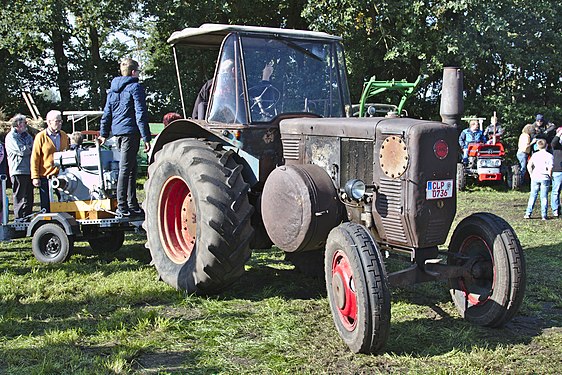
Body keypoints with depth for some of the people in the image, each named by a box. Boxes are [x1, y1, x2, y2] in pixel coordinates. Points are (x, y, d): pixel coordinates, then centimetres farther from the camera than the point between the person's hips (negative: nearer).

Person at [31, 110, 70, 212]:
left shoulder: (64, 136, 10)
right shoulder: (41, 137, -3)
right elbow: (35, 158, -5)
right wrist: (35, 177, -9)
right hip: (45, 176, -4)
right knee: (46, 206, 4)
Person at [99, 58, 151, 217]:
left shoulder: (113, 90, 17)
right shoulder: (135, 87, -6)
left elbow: (106, 113, 20)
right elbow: (140, 114, -12)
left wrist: (103, 134, 24)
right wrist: (146, 138, -12)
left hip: (118, 132, 8)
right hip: (130, 132, -8)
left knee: (131, 168, 14)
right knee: (125, 169, -8)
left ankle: (132, 205, 18)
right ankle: (122, 207, -6)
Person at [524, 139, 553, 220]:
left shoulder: (534, 155, 5)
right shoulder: (549, 155, -4)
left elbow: (529, 165, -2)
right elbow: (550, 168, -12)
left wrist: (531, 174, 7)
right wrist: (549, 176, 0)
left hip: (535, 177, 2)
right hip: (545, 177, -2)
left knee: (533, 195, 8)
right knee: (544, 197, 3)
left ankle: (528, 213, 5)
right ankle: (544, 215, 4)